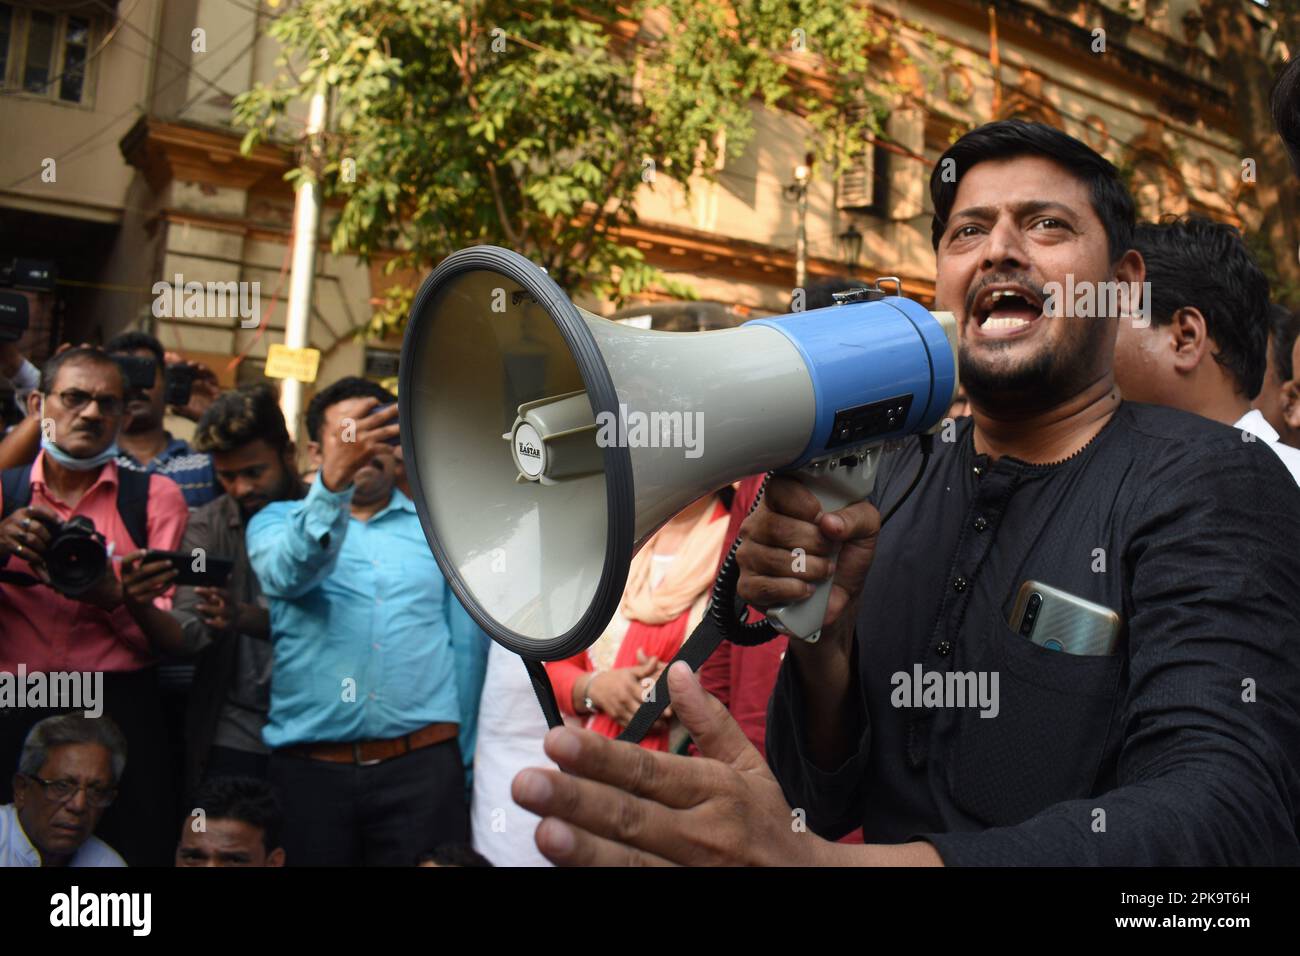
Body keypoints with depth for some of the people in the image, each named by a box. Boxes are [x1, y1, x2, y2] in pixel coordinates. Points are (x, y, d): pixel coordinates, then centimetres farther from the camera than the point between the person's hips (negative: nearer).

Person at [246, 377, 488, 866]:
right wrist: (334, 480, -35)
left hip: (422, 766, 0)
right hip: (308, 767, 0)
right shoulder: (278, 520, 6)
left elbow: (467, 645, 7)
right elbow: (289, 573, -18)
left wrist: (460, 761, 7)